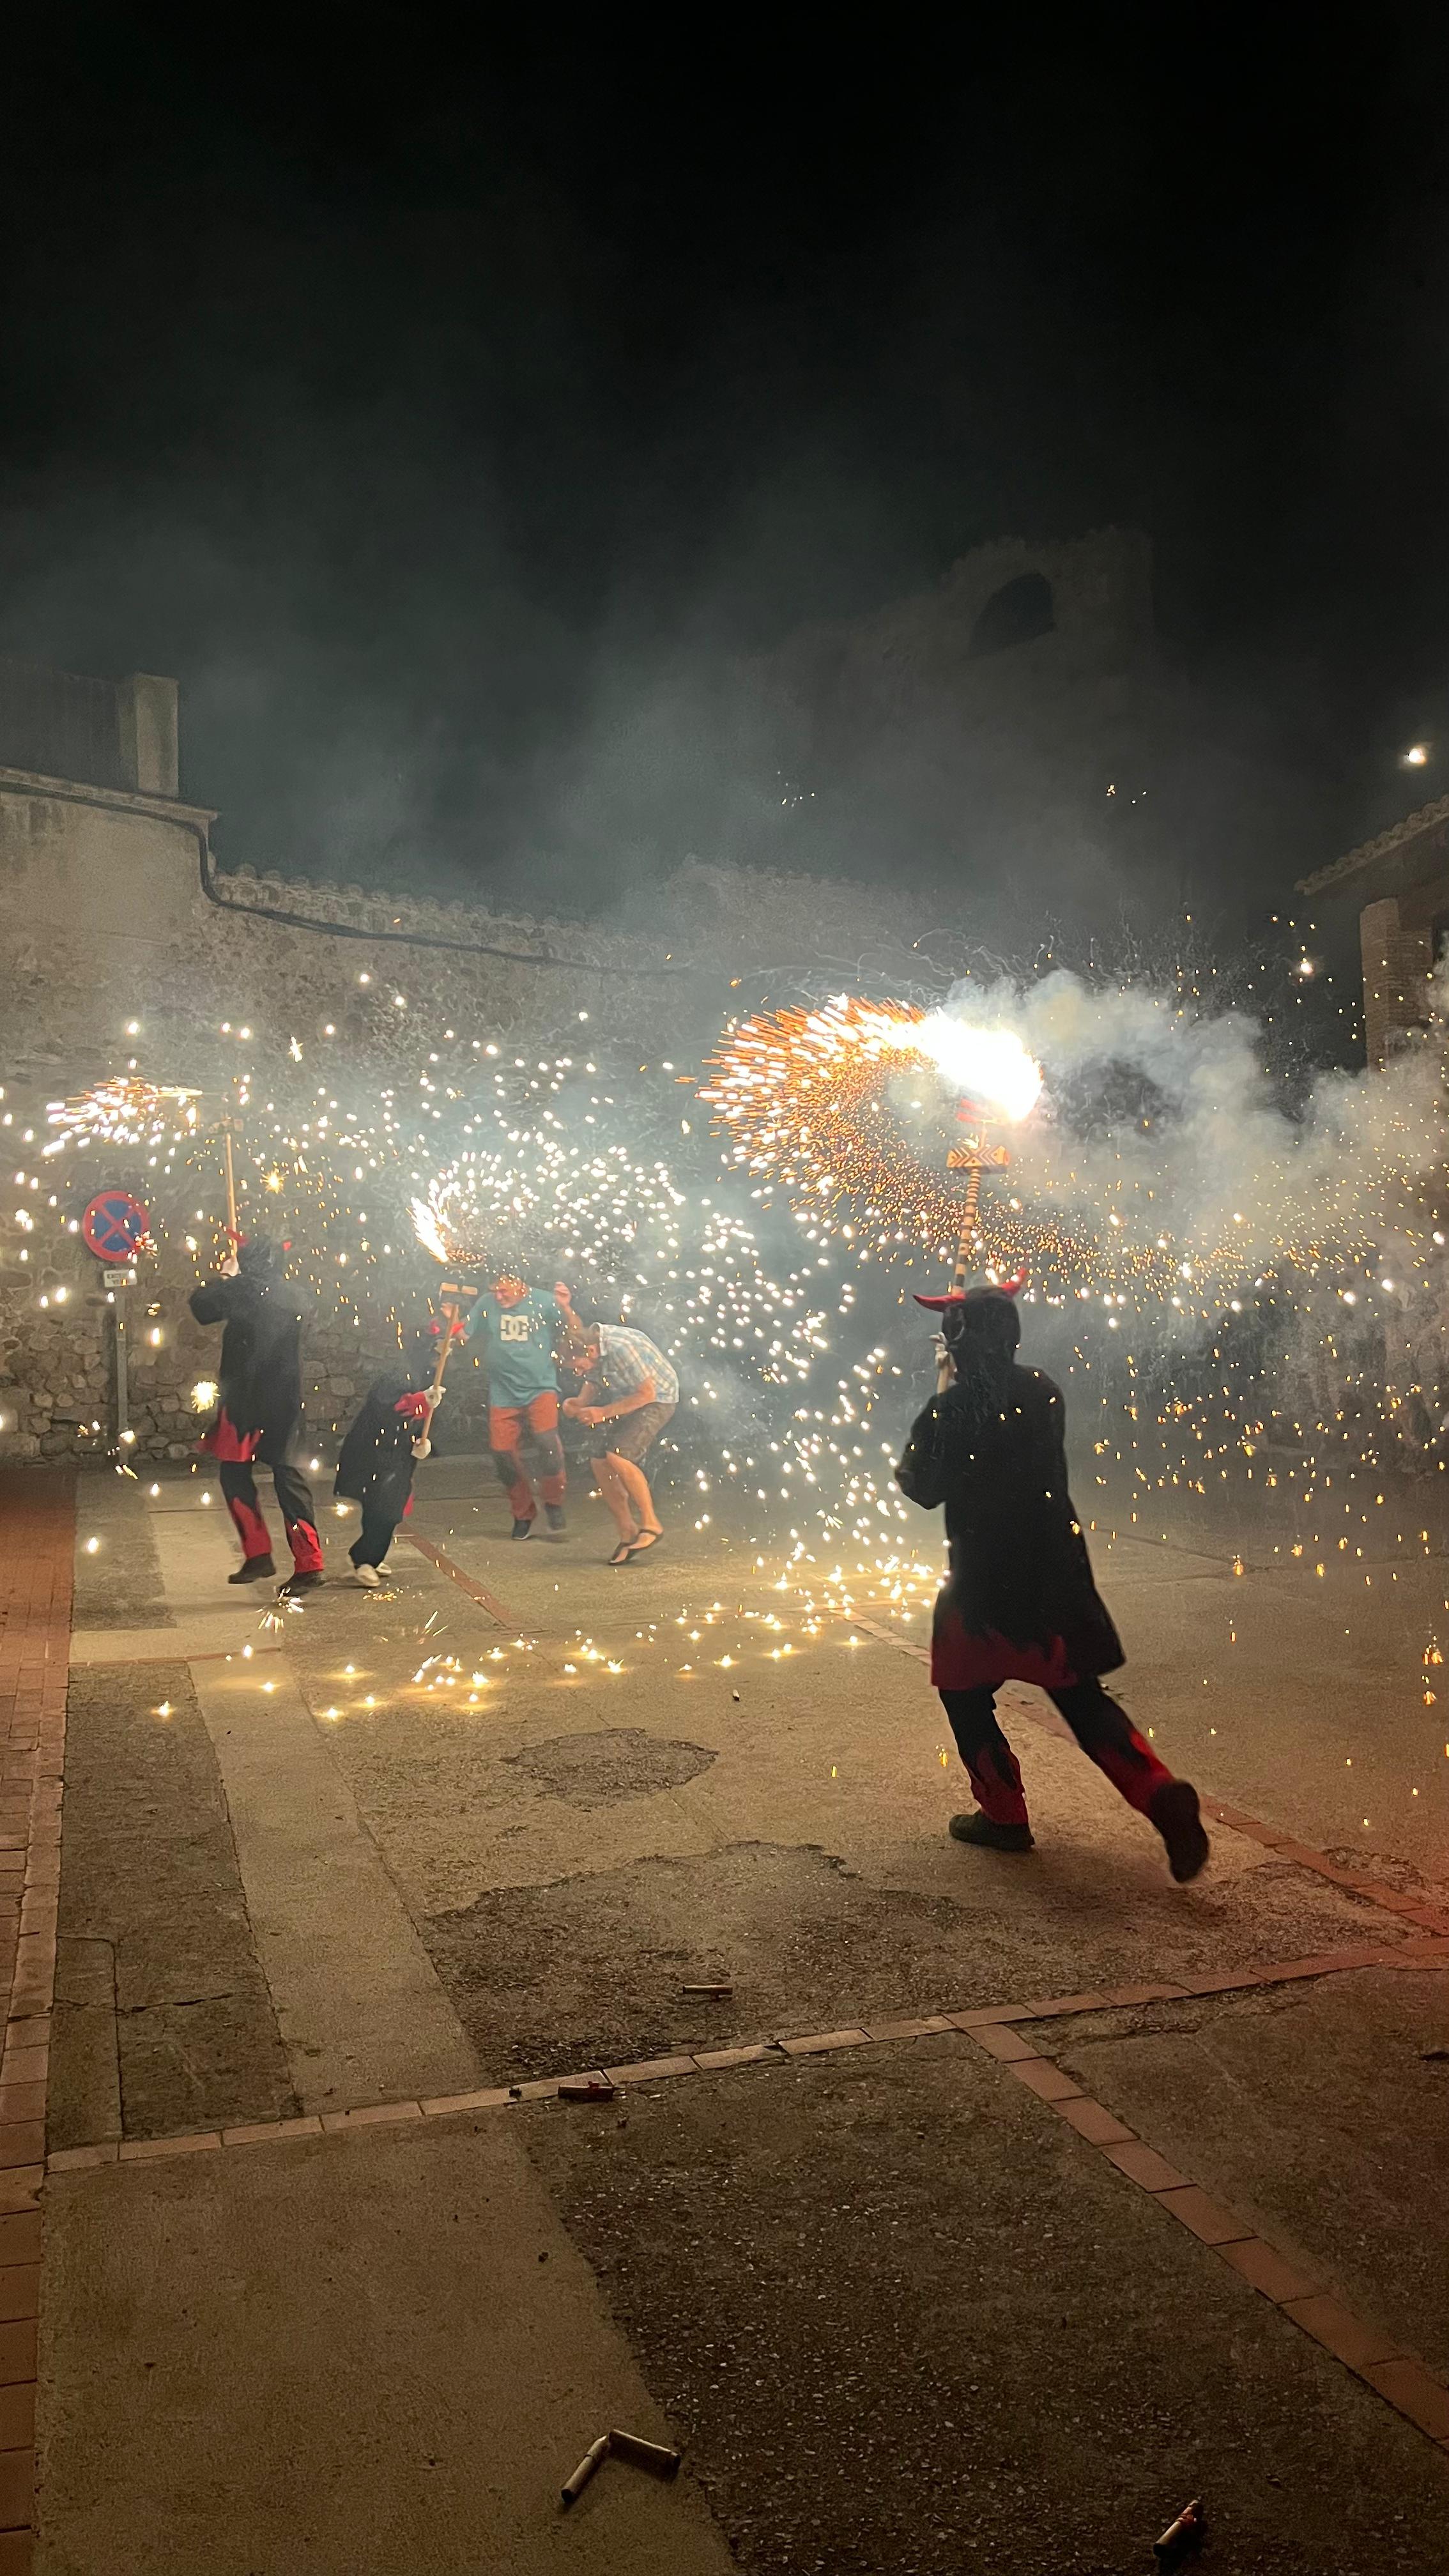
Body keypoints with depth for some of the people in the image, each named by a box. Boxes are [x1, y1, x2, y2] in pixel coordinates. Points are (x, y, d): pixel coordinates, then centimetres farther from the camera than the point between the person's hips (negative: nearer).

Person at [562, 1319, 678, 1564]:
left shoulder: (621, 1348, -32)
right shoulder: (588, 1345, -6)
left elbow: (647, 1393, -26)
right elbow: (592, 1381, 10)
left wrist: (604, 1412, -26)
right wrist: (580, 1402, -12)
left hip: (656, 1399, -9)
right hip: (627, 1398, 9)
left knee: (618, 1456, -24)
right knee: (599, 1460, -3)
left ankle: (652, 1527, -11)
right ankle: (628, 1534, 8)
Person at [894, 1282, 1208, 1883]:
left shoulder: (950, 1411, -13)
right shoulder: (1044, 1392, 4)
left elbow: (925, 1489, -6)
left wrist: (903, 1468, 16)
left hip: (985, 1578, -5)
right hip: (1057, 1569, 5)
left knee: (964, 1692, 16)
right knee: (1081, 1697, 13)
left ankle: (1003, 1815, 18)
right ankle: (1161, 1794, -5)